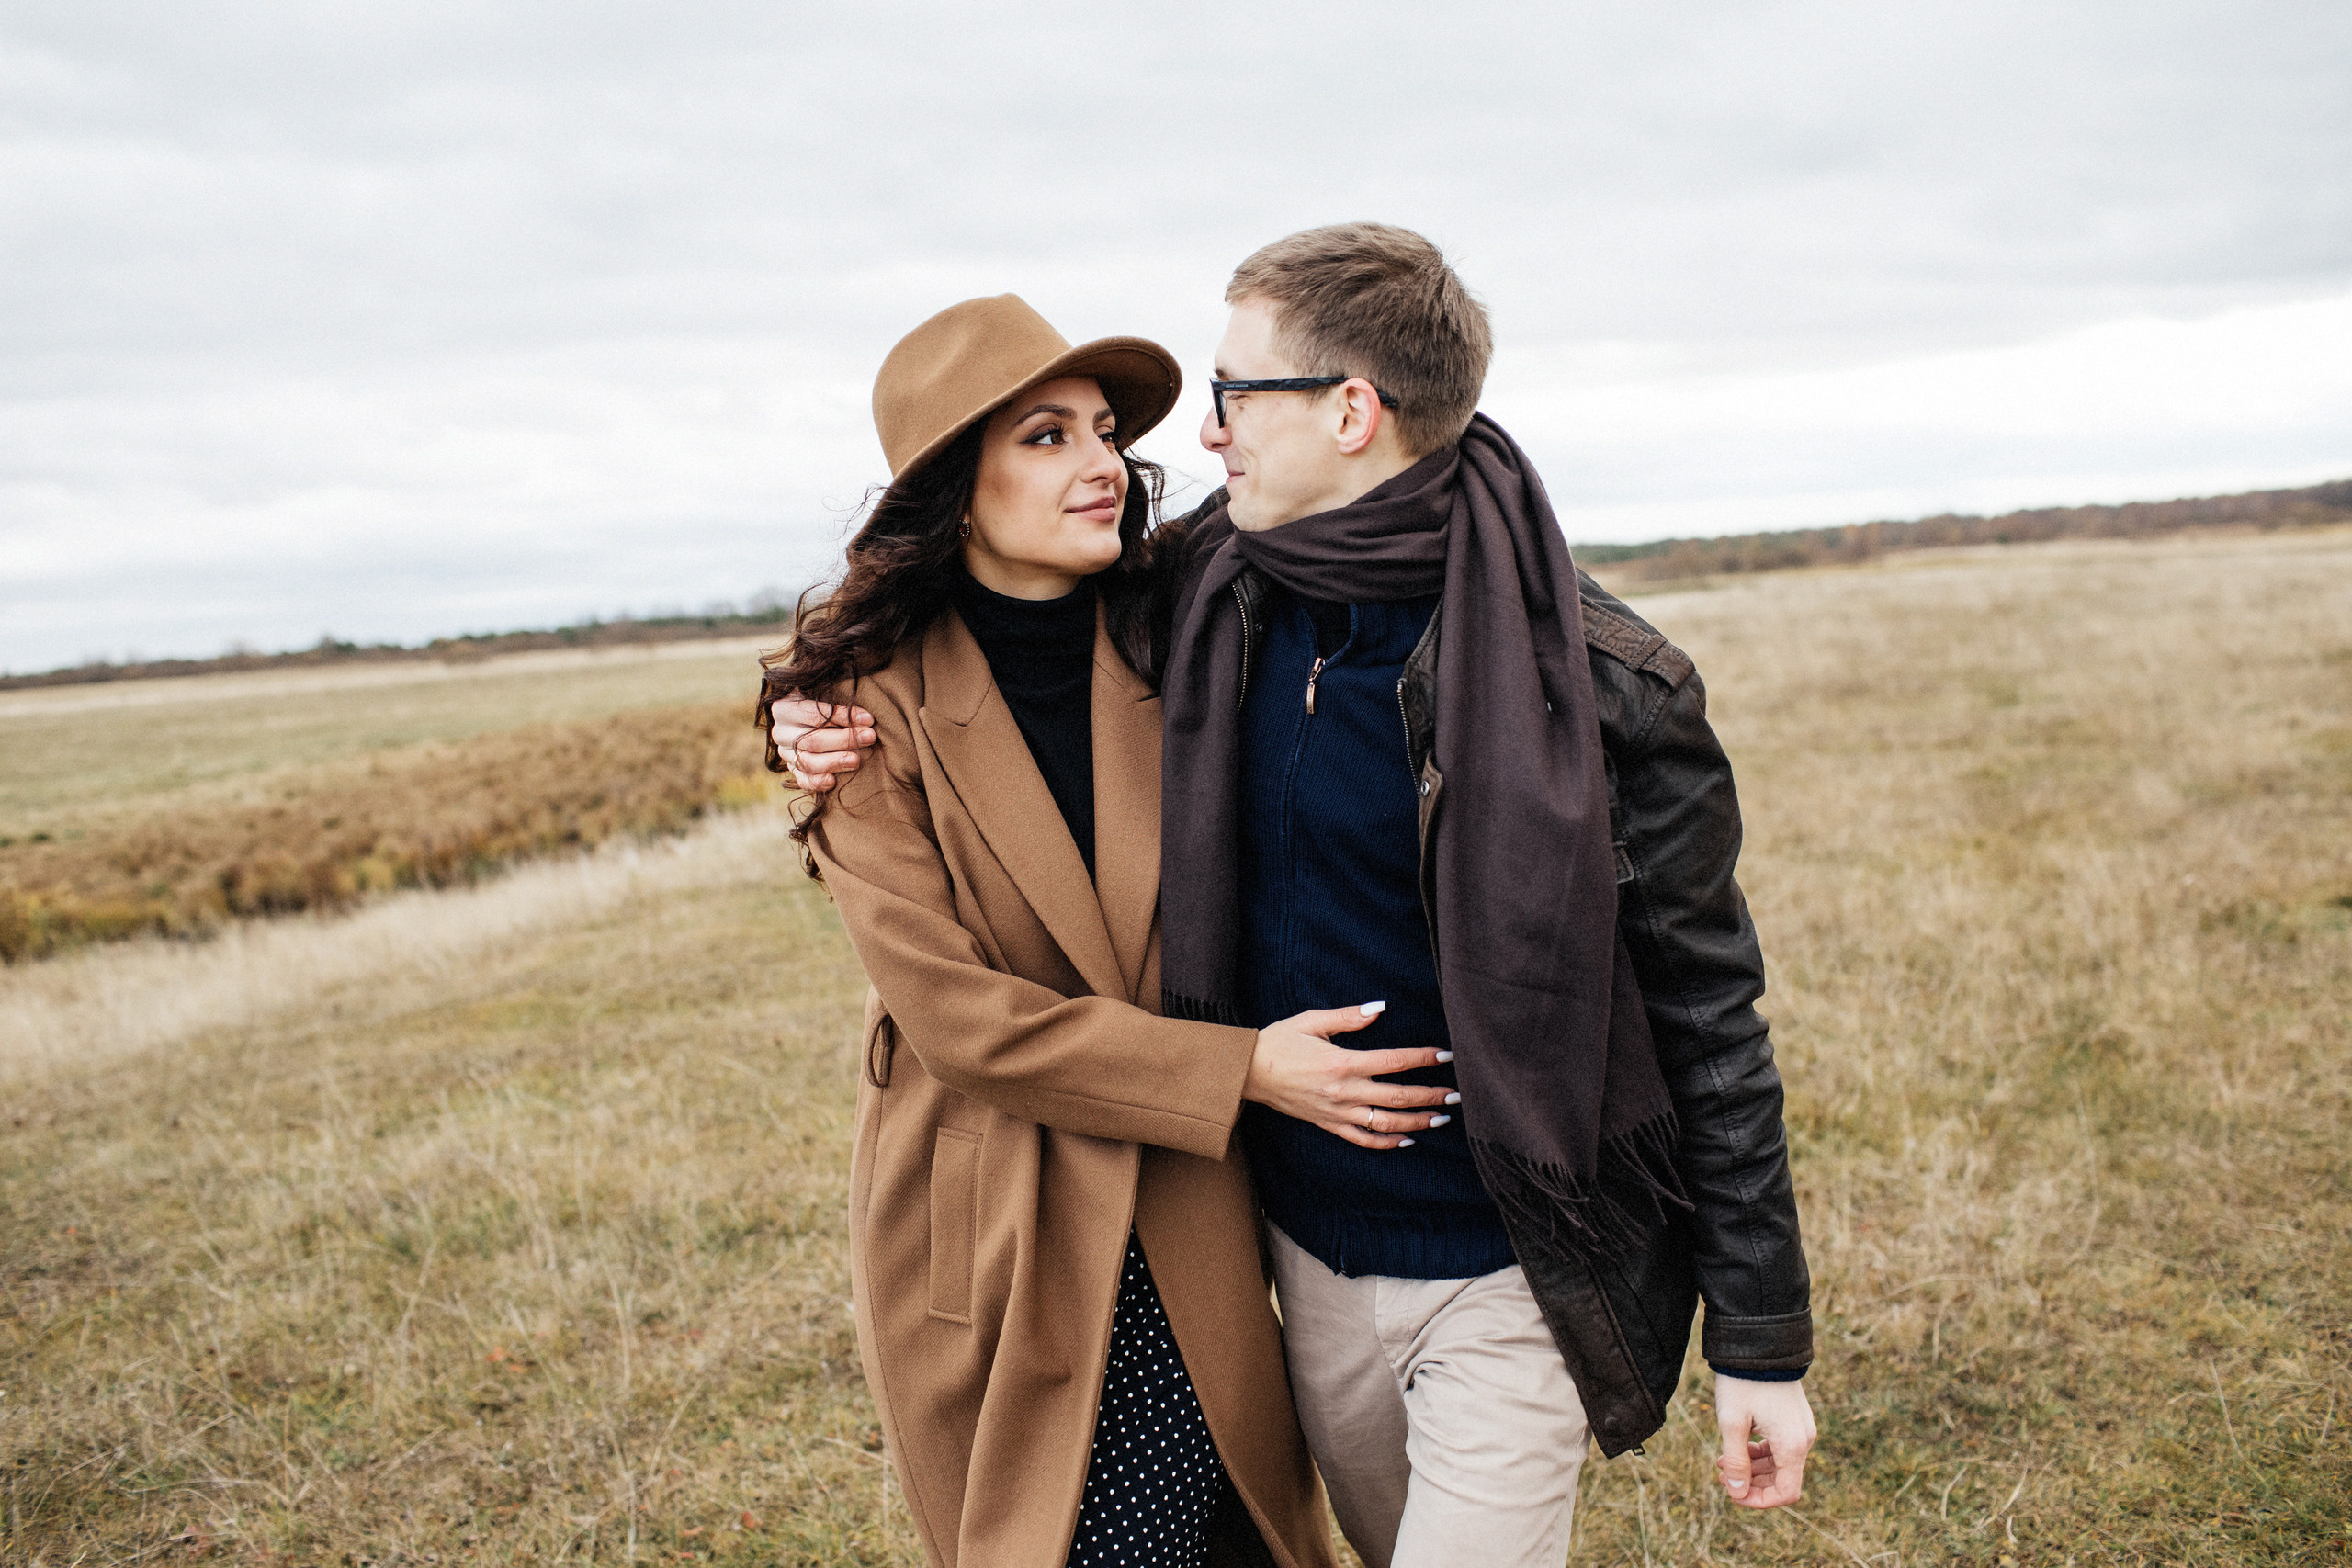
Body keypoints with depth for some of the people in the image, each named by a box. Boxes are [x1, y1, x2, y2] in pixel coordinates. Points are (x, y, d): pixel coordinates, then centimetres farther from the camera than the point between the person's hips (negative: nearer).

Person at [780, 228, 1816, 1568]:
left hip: (1506, 1278, -5)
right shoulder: (1210, 603, -5)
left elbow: (1710, 1016, -13)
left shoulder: (1599, 688, -20)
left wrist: (1763, 1344, -8)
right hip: (1312, 1254, 6)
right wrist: (846, 718, -5)